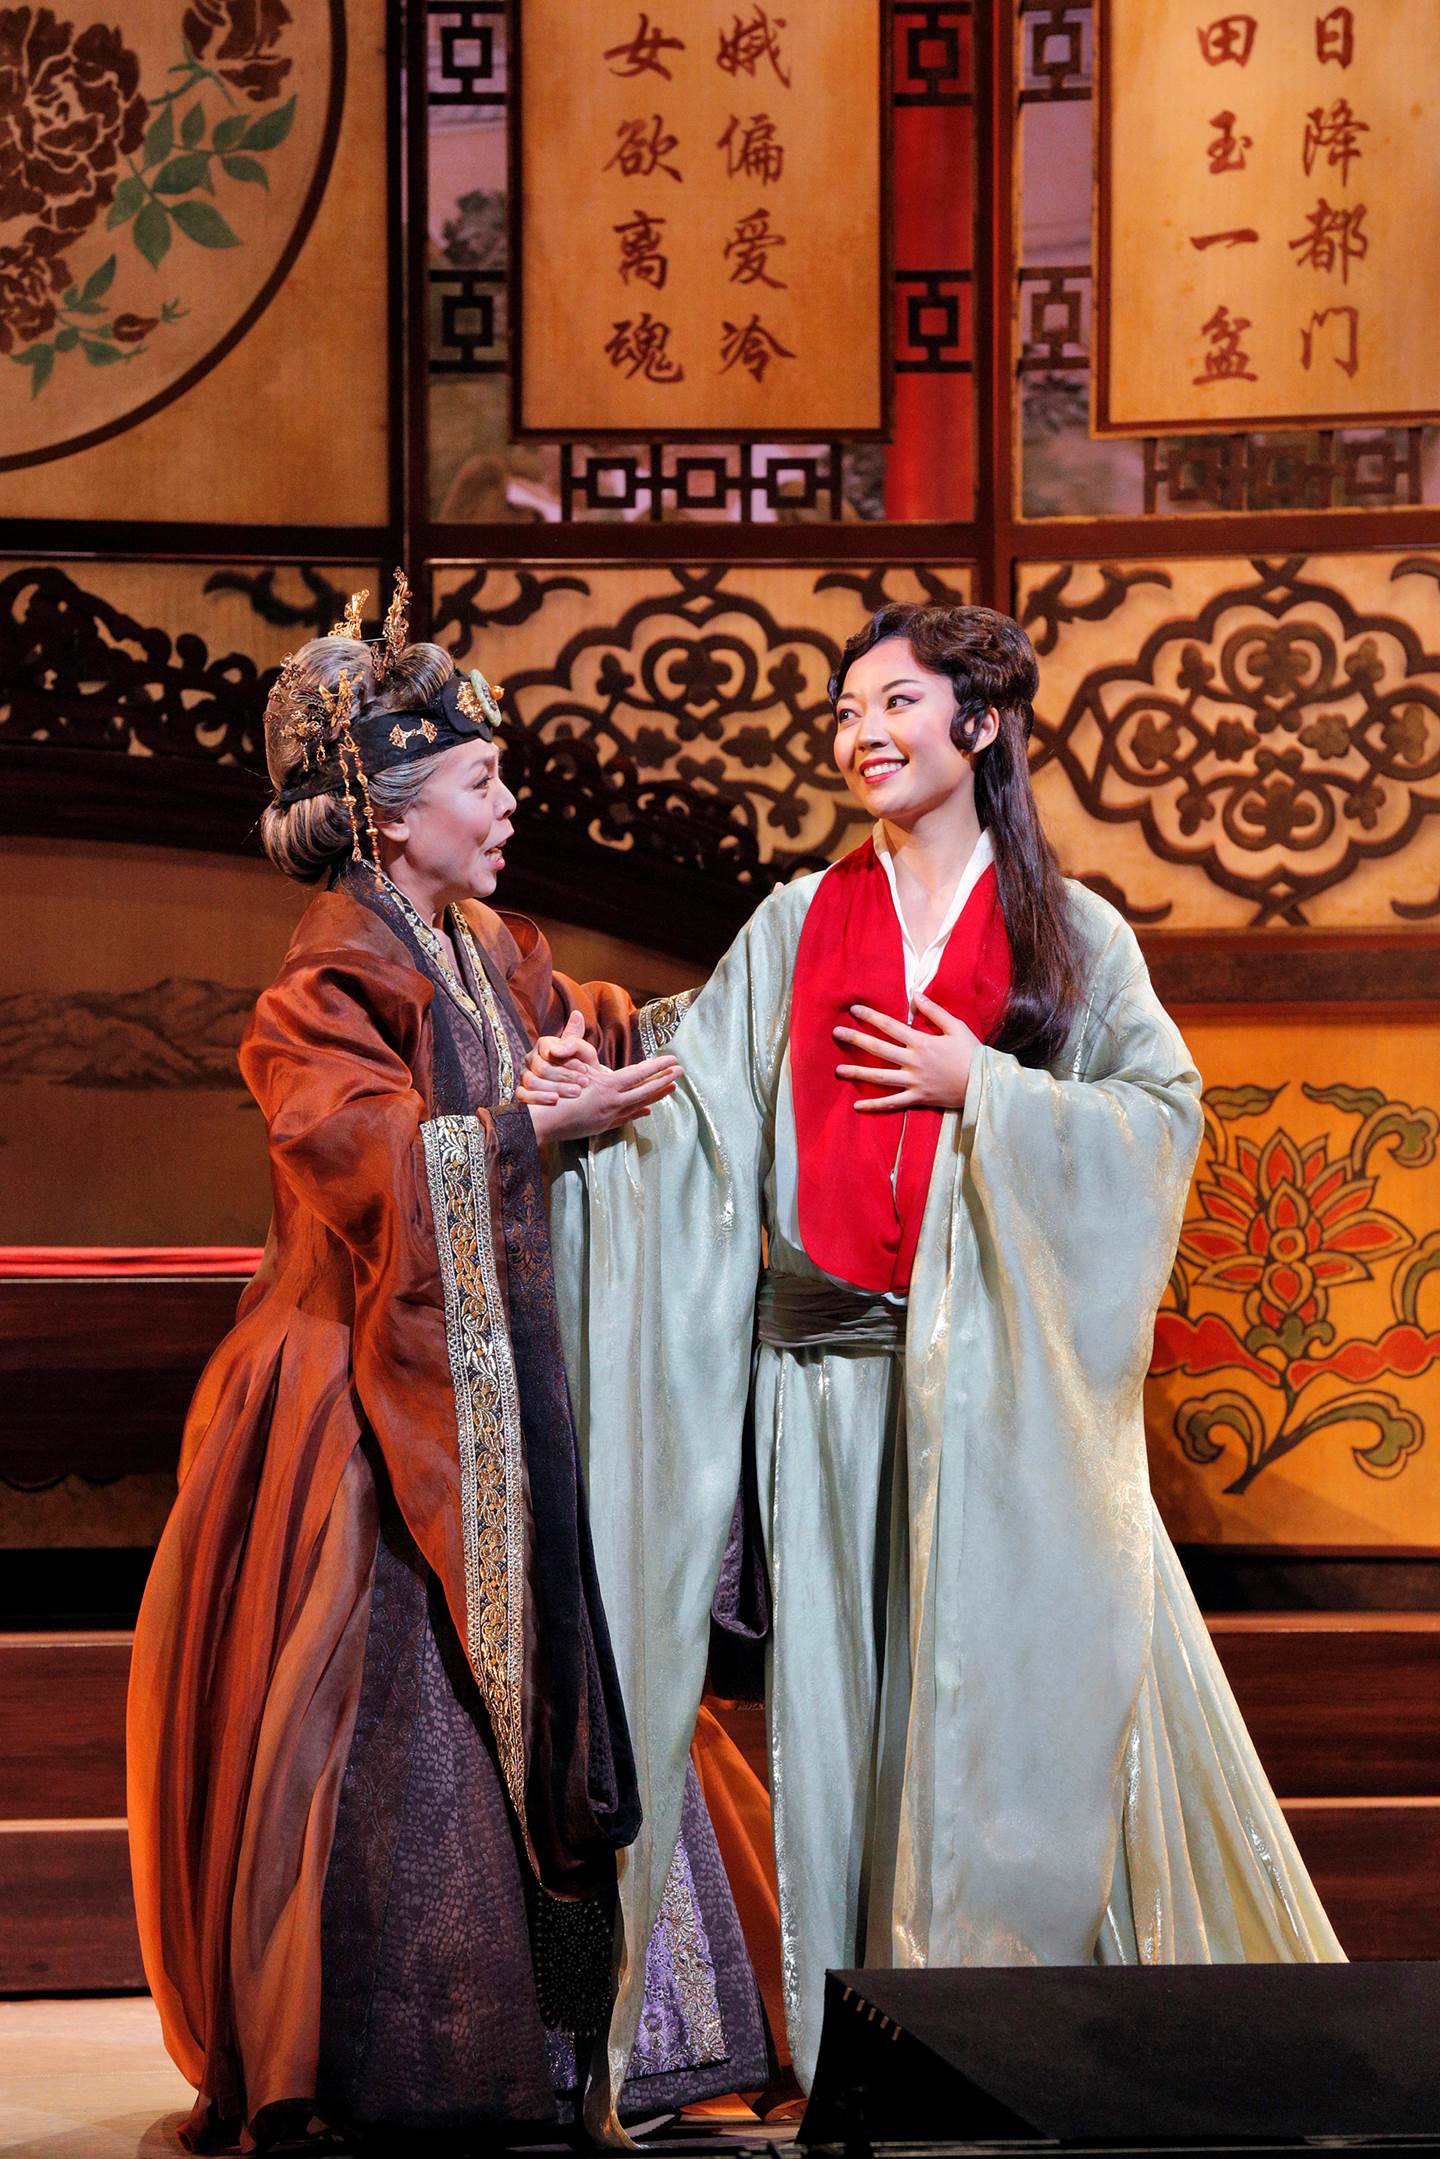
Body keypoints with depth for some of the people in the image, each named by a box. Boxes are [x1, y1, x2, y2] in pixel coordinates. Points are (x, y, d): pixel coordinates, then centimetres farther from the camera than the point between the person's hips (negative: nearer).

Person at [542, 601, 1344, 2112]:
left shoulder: (1069, 931, 6)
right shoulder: (797, 924, 11)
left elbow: (1162, 1112, 1)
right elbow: (703, 1092, 3)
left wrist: (984, 1087, -8)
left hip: (1002, 1358, -2)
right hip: (832, 1358, 2)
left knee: (1020, 1671, -2)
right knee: (848, 1676, 1)